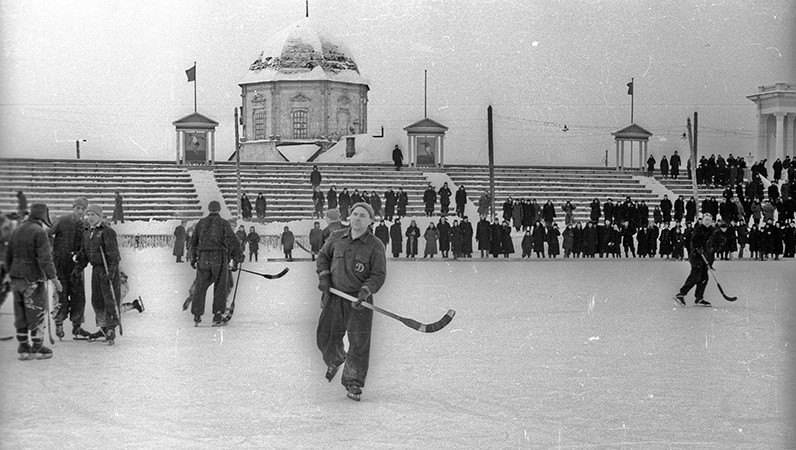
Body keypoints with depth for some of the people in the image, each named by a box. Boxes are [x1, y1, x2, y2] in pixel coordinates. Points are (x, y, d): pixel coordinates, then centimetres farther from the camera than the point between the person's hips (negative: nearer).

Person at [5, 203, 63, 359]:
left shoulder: (16, 231, 10)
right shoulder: (39, 232, -13)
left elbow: (8, 257, 17)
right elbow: (45, 258, -21)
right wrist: (54, 277, -17)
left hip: (16, 280, 7)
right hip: (33, 280, -7)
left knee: (20, 316, 11)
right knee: (37, 314, 3)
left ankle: (23, 349, 15)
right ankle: (37, 349, 7)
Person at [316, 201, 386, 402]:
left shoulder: (375, 246, -7)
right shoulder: (337, 238, 4)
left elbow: (379, 275, -8)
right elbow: (323, 256, 19)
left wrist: (366, 290, -22)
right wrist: (323, 275, 4)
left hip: (359, 299, -3)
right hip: (333, 295, 3)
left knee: (359, 342, -5)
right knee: (326, 336, 8)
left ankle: (353, 383, 7)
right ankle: (335, 360, 41)